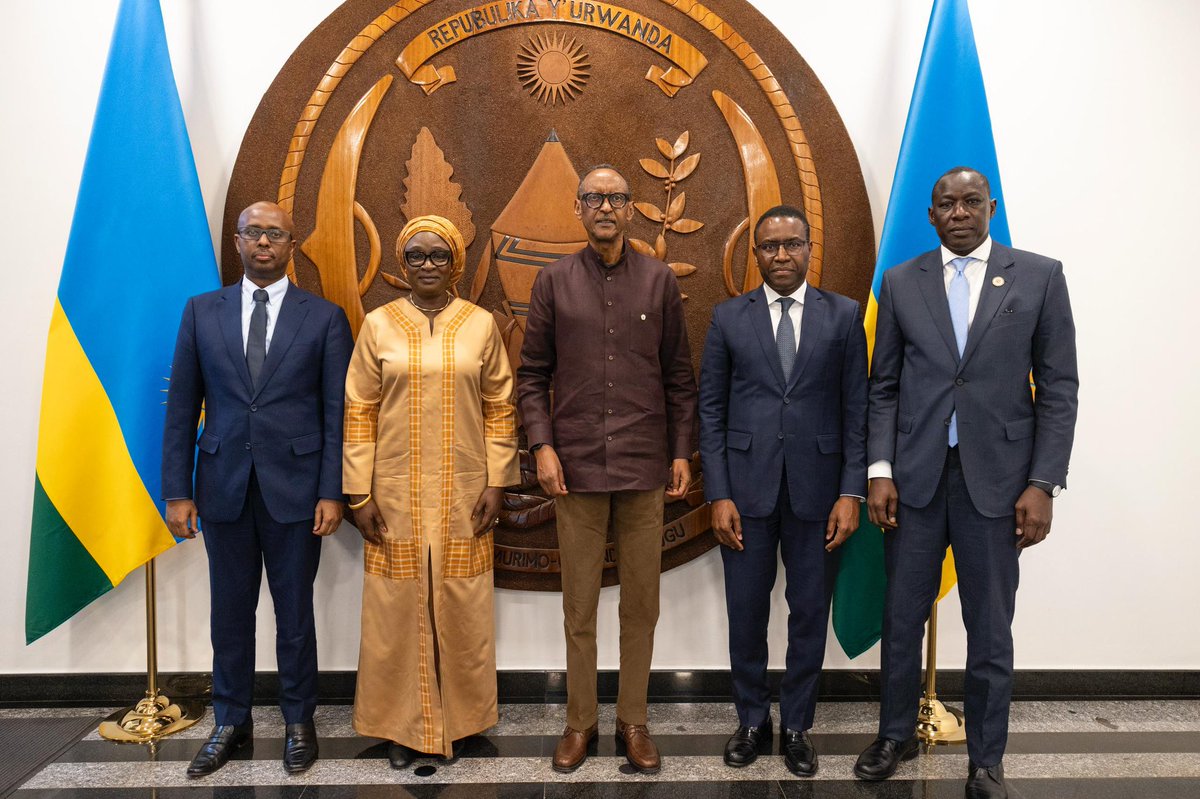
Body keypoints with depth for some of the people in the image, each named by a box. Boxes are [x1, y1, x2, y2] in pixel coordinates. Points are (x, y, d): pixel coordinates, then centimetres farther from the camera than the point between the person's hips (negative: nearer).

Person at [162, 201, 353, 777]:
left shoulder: (324, 317, 0)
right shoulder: (202, 312, 6)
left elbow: (336, 412, -3)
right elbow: (182, 407, 5)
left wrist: (332, 493, -8)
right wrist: (177, 491, 0)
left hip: (294, 487, -2)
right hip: (223, 486, 2)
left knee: (294, 610, 9)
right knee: (230, 610, 13)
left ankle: (299, 722, 27)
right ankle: (231, 722, 31)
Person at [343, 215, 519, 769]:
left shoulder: (481, 325, 2)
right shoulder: (379, 325, 1)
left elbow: (499, 408, 4)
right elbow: (360, 412, 1)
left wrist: (497, 482, -1)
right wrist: (359, 493, -3)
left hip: (464, 496, 0)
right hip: (396, 495, 0)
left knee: (460, 610, 8)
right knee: (397, 610, 7)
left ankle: (456, 719, 25)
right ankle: (402, 724, 23)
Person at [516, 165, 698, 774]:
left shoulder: (659, 280, 6)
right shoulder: (554, 281, 5)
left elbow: (680, 376, 7)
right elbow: (532, 374, 5)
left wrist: (682, 452, 3)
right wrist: (542, 445, -5)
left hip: (644, 467, 1)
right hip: (577, 466, 0)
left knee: (641, 604, 8)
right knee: (579, 604, 9)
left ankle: (633, 720, 25)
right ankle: (580, 720, 25)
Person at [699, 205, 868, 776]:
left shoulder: (843, 316, 3)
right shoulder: (728, 318, 4)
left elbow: (856, 409, 2)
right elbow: (711, 409, 2)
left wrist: (851, 493, -5)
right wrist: (718, 495, -4)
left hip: (816, 490, 0)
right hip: (746, 488, 0)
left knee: (810, 613, 9)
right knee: (746, 614, 9)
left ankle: (796, 725, 28)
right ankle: (752, 720, 29)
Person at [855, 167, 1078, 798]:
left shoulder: (1040, 277, 2)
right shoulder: (900, 282, 6)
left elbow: (1058, 388, 0)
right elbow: (884, 387, 6)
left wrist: (1043, 483, -7)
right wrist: (879, 471, -3)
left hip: (996, 479, -1)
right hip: (915, 478, 2)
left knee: (990, 631, 8)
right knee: (902, 619, 11)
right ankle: (896, 735, 32)